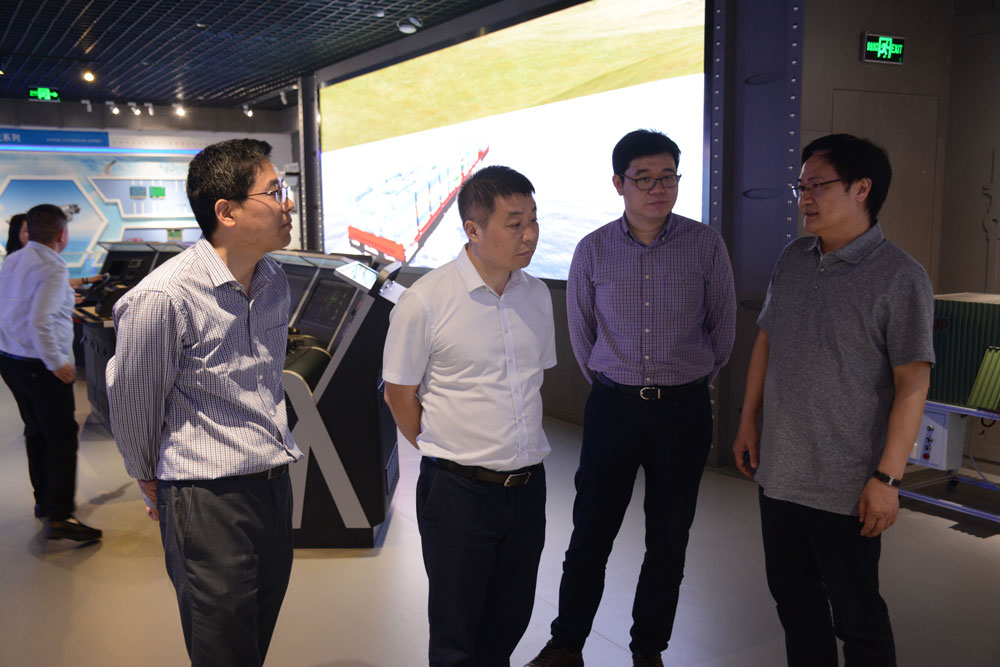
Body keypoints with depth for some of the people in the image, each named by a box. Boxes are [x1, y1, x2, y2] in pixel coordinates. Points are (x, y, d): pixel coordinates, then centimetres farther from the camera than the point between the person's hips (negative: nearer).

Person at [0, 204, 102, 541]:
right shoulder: (53, 268, -18)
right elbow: (39, 321, -27)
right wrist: (57, 362, -20)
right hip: (39, 365, -9)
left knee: (36, 431, 19)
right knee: (62, 437, -3)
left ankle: (44, 500, 31)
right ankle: (59, 516, -4)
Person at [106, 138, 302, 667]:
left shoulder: (274, 280, 4)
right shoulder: (160, 299, -20)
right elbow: (130, 403, -6)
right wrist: (151, 481, 8)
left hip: (275, 481, 7)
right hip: (208, 499, -6)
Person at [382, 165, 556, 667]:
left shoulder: (537, 295, 3)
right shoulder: (424, 302, -14)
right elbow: (399, 395, -5)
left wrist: (520, 452, 13)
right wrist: (446, 458, 3)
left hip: (528, 487, 5)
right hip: (459, 492, -5)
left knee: (509, 623, 19)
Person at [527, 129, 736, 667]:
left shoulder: (706, 245, -4)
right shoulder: (593, 250, -2)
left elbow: (723, 326, 8)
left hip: (684, 409, 0)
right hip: (612, 406, 0)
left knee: (668, 540, 10)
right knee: (590, 533, 6)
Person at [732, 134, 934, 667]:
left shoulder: (899, 277, -13)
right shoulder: (793, 259, 6)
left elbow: (913, 384, -15)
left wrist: (887, 477, -17)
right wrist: (748, 421, 13)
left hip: (846, 488, -6)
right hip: (778, 474, 6)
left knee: (856, 615, 9)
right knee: (793, 600, 19)